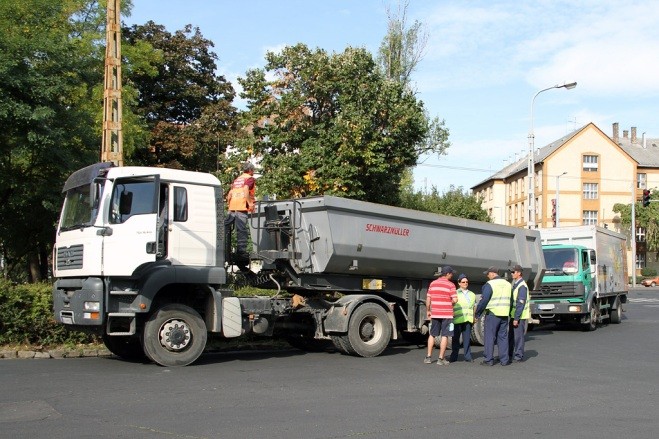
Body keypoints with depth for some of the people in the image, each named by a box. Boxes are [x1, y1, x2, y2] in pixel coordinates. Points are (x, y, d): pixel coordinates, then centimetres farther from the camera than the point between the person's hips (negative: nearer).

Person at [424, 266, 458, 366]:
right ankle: (441, 358, 2)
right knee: (444, 336, 2)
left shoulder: (433, 283, 5)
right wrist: (449, 302, 8)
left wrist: (428, 311, 16)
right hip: (447, 314, -4)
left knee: (432, 335, 15)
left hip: (435, 314, 4)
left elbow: (428, 299, 5)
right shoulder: (450, 285, -8)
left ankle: (428, 357, 14)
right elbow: (455, 300, -13)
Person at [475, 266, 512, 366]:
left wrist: (477, 314, -5)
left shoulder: (489, 284, -11)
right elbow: (510, 300, 16)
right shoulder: (507, 284, 11)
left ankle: (488, 360, 1)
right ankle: (504, 360, 11)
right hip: (504, 314, 6)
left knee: (490, 337, 0)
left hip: (492, 314, -6)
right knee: (503, 337, 11)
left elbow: (484, 301, -13)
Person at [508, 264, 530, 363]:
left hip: (520, 316, -9)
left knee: (518, 336, -3)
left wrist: (516, 318, -22)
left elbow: (521, 303, -21)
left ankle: (518, 356, 5)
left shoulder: (522, 286, -17)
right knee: (511, 335, 14)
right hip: (514, 315, 9)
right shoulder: (515, 284, 14)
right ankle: (510, 354, 23)